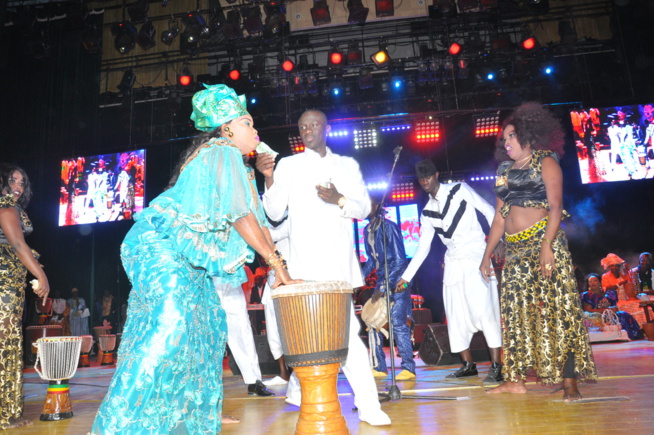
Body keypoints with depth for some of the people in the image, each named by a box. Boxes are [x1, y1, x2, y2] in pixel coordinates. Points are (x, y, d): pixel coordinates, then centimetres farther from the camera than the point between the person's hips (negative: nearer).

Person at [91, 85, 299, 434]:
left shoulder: (234, 163, 19)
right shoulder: (223, 152, -11)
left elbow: (256, 221, 14)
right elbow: (240, 215, -19)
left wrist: (279, 267, 8)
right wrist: (278, 264, -17)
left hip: (183, 258, 11)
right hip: (160, 246, -11)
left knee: (206, 325, 10)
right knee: (170, 324, -23)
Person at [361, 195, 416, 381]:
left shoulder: (389, 227, -14)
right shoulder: (367, 230, 9)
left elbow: (400, 259, -18)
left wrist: (384, 287, -21)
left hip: (397, 281, -8)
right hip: (382, 281, 8)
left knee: (398, 323, -10)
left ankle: (408, 368, 0)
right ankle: (379, 367, 13)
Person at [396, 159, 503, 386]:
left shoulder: (460, 190, -1)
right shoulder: (427, 212, 11)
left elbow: (489, 212, 0)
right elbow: (423, 247, 12)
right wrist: (406, 276, 9)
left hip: (476, 258, -5)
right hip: (453, 263, 6)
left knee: (484, 311, -11)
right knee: (456, 316, 5)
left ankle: (496, 367, -6)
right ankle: (468, 364, 16)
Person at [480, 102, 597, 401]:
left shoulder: (545, 162, 1)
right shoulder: (505, 171, 18)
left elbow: (555, 206, -11)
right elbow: (499, 218, 18)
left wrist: (547, 245, -23)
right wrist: (487, 255, 15)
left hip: (543, 244, -6)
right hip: (515, 250, 6)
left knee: (556, 308, -6)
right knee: (516, 312, 5)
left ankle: (570, 382, -1)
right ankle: (515, 379, 11)